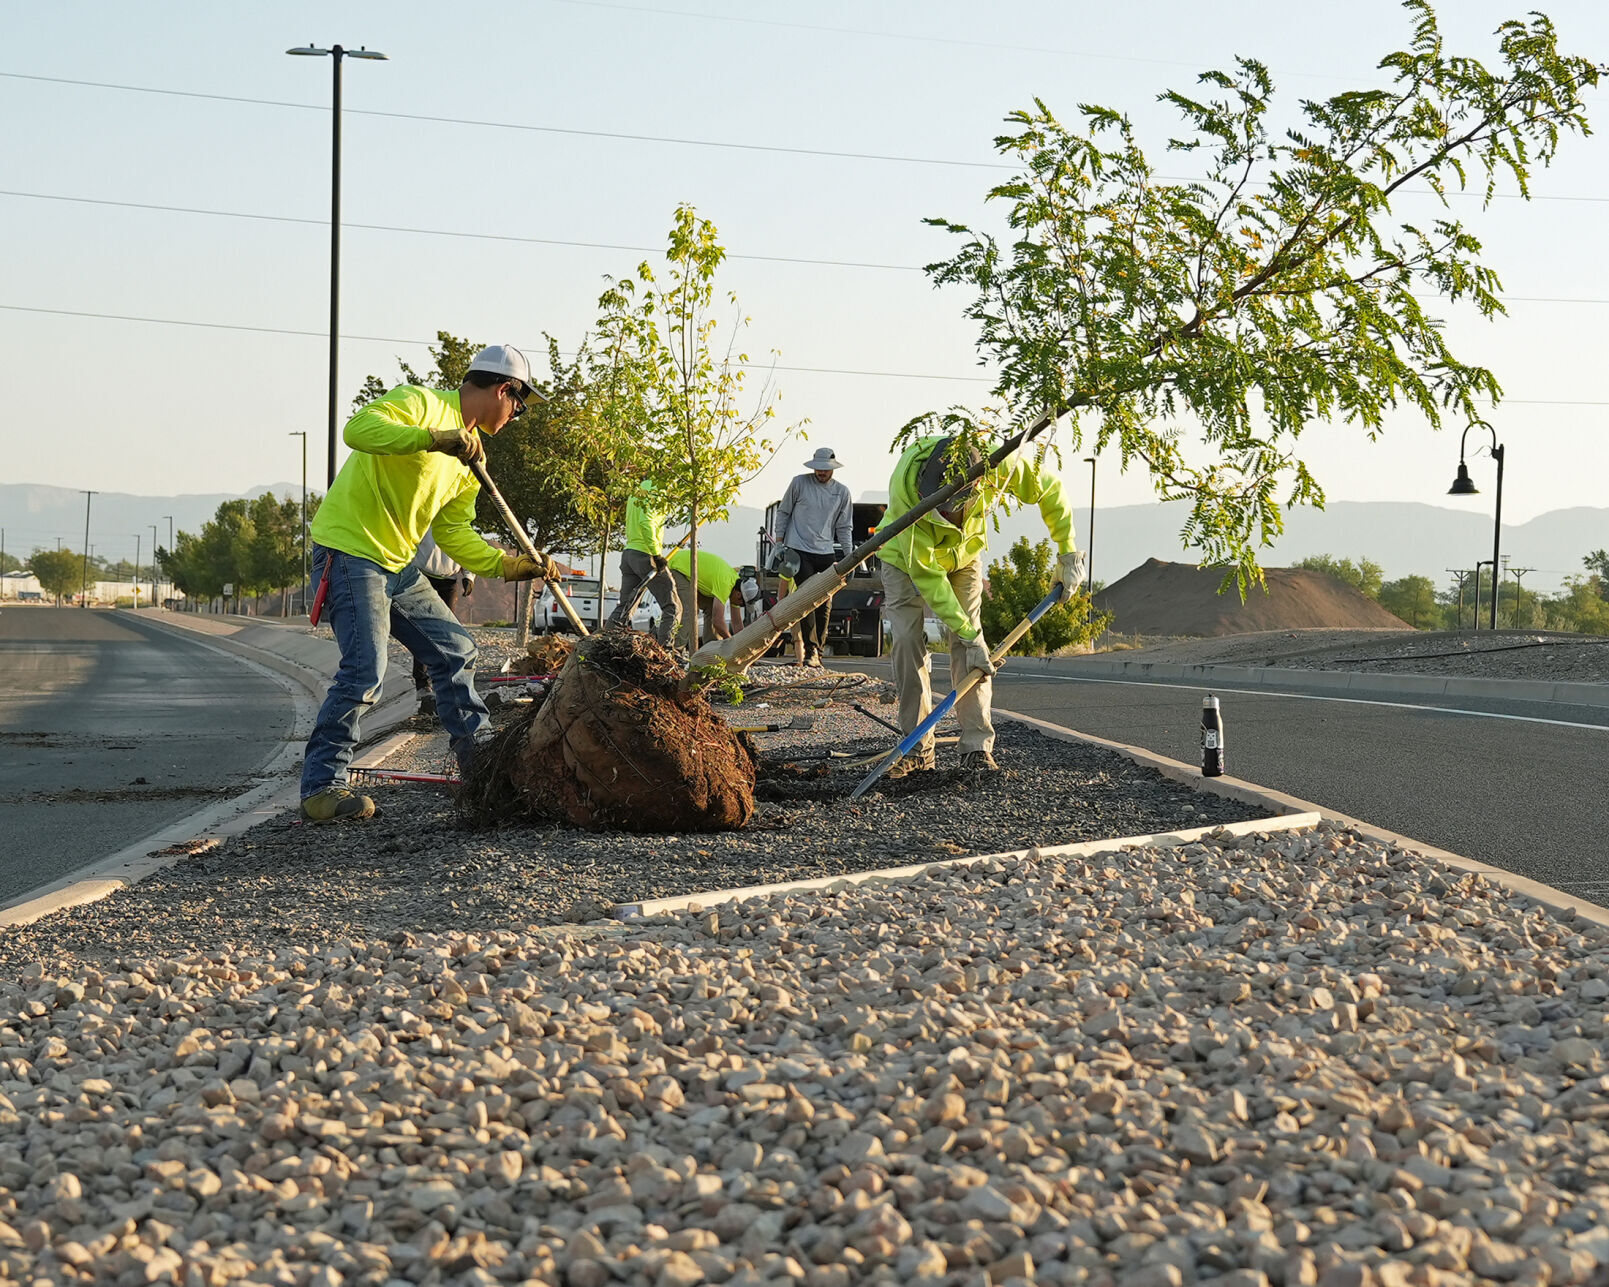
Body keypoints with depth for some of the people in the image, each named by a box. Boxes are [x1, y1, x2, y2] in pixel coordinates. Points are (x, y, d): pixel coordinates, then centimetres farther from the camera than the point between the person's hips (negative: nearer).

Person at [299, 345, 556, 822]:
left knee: (456, 653, 15)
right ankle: (321, 786, -12)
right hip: (349, 553, -10)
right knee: (365, 671, -18)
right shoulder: (421, 404, -12)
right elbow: (359, 428, -30)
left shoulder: (469, 454, 15)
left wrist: (512, 565, 5)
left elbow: (454, 534, 16)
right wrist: (434, 438, -35)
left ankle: (479, 760, 29)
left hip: (396, 565, 10)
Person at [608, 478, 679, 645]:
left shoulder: (635, 494, 20)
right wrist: (657, 554, -23)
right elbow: (646, 523, -23)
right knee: (672, 607, -3)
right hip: (645, 555, -9)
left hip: (628, 554, 9)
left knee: (624, 607, 13)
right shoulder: (652, 488, -11)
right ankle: (663, 646, -11)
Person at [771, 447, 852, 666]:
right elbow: (783, 512, 8)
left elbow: (843, 528, 13)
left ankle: (818, 650, 16)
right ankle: (811, 650, -13)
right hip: (799, 550, -3)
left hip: (826, 553, 3)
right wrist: (778, 543, 3)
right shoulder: (799, 483, 0)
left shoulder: (842, 492, 8)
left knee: (825, 603, 5)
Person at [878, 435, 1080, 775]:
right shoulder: (905, 490, -41)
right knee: (907, 641, -14)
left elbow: (1049, 489, -13)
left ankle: (977, 747, -10)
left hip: (963, 555, 2)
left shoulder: (994, 465, -35)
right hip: (907, 558, -2)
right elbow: (925, 572, -36)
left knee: (967, 644, -11)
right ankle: (918, 748, -8)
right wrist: (968, 634, -36)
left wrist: (1068, 554, -12)